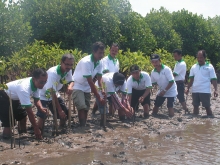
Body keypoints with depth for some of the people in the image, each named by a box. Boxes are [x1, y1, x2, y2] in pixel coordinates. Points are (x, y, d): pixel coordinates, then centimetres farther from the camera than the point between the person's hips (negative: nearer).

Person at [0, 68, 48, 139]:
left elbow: (36, 100, -3)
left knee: (22, 116, 9)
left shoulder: (36, 84, -16)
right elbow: (29, 111, -36)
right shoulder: (24, 88, -41)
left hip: (14, 98, 8)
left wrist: (41, 108, -26)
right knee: (8, 123, -15)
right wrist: (36, 129, -30)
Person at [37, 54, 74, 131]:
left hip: (55, 94, 7)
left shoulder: (68, 70, -15)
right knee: (43, 116, -24)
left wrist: (70, 86, -27)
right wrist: (59, 110, -29)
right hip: (43, 95, -7)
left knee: (65, 113, 6)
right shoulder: (53, 73, -35)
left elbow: (71, 81, 1)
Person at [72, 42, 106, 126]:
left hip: (87, 88, 8)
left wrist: (102, 90, -30)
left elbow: (99, 78, -10)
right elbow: (90, 82, -30)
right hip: (78, 86, -7)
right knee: (82, 107, -21)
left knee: (86, 108, 10)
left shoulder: (99, 63, -7)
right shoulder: (86, 62, -30)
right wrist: (99, 97, -30)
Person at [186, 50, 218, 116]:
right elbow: (191, 79, 11)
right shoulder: (194, 67, 8)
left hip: (205, 91, -4)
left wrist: (216, 90, -13)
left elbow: (213, 79, -4)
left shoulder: (209, 66, -3)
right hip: (195, 90, 4)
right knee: (195, 106, 9)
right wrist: (188, 88, 3)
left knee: (207, 107, 0)